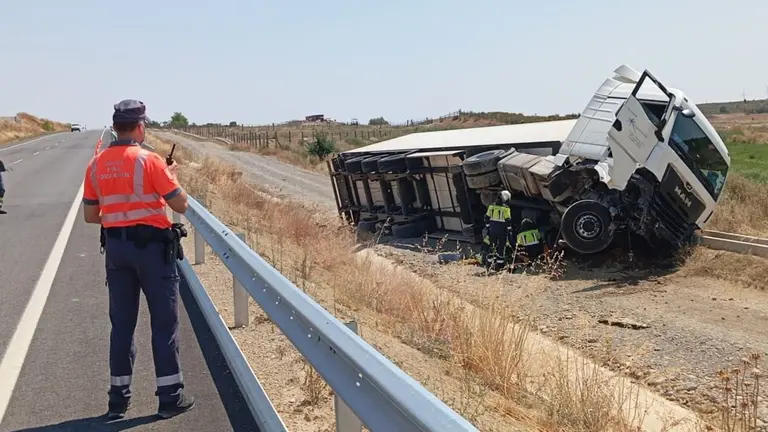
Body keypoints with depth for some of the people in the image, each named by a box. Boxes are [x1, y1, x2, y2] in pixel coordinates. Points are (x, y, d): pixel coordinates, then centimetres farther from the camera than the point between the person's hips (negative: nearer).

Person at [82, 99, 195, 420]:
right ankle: (170, 397, 9)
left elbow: (90, 216, 8)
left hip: (115, 246, 5)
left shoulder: (96, 165, 4)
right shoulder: (149, 161, -13)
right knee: (164, 321, 4)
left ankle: (118, 398, 20)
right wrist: (170, 176, 5)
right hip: (152, 246, -5)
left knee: (121, 323, 13)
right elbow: (181, 205, -11)